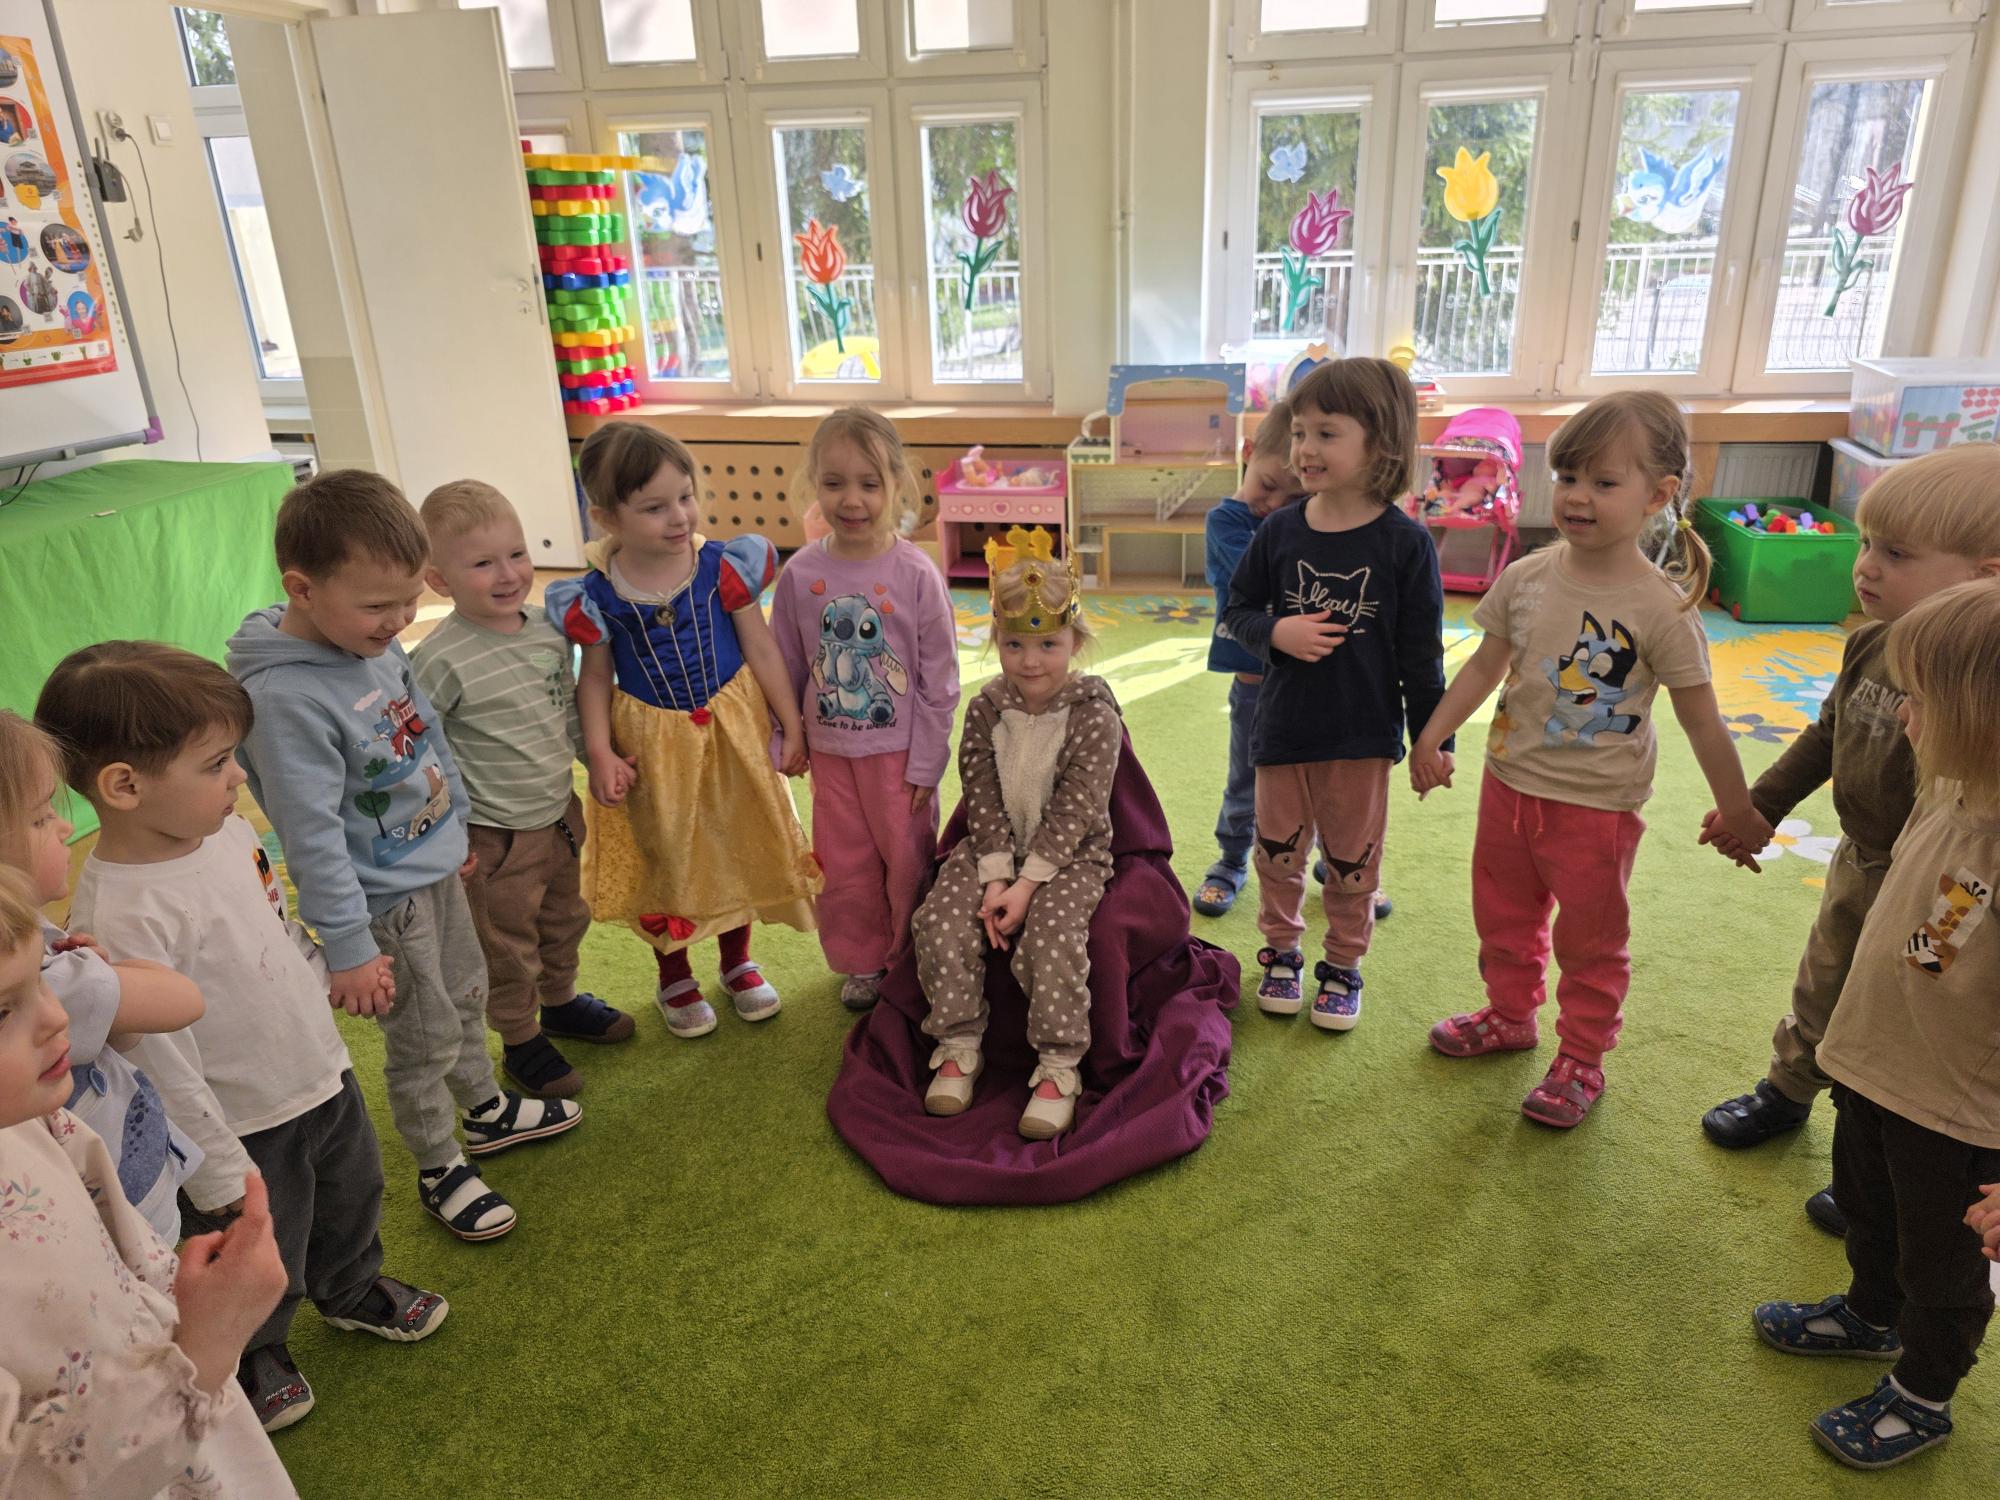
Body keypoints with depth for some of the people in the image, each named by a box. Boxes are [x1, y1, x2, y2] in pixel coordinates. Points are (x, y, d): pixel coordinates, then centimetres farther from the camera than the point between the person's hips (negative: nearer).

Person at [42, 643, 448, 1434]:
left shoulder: (225, 828, -10)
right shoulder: (122, 919, -34)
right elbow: (163, 1071, -26)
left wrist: (322, 986, 18)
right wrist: (222, 1179, -18)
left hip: (324, 1077, 7)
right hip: (247, 1131, -7)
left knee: (353, 1200, 30)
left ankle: (353, 1291, 60)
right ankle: (251, 1356, 51)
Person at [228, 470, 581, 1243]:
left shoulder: (376, 642, -6)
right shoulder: (286, 697, -31)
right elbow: (312, 836, -27)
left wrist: (457, 825, 19)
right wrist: (349, 949, -22)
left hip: (437, 866, 8)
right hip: (386, 900, -8)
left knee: (465, 996, 26)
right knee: (426, 1040, 10)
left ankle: (485, 1110, 49)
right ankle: (439, 1169, 34)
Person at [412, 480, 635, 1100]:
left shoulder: (549, 626, -3)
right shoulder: (440, 659, -23)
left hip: (560, 814, 7)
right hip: (495, 837, -7)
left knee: (564, 920, 27)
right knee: (508, 947, 12)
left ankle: (562, 1002, 51)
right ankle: (522, 1044, 33)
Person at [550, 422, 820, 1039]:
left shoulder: (723, 566, -14)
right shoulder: (597, 596, -14)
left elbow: (762, 649, -6)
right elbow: (595, 677, -1)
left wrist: (791, 726, -3)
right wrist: (599, 752, -9)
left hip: (732, 731, 1)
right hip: (653, 741, -1)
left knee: (738, 846, 16)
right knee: (665, 857, 15)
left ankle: (737, 960, 41)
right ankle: (674, 976, 38)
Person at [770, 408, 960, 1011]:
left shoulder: (917, 575, -15)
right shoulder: (801, 573, -8)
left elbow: (940, 679, -10)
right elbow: (786, 667, 4)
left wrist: (927, 761, -9)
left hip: (899, 748, -2)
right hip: (830, 748, 3)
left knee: (907, 859, 11)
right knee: (843, 864, 15)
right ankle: (861, 961, 37)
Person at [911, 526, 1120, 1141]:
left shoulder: (1094, 716, -12)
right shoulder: (986, 709, -1)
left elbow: (1073, 813, -15)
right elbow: (983, 802, -3)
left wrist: (1027, 884, -21)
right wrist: (995, 877, -15)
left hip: (1071, 854, -4)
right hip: (994, 850, 4)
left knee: (1052, 936, -28)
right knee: (940, 922, -17)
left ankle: (1058, 1065, -11)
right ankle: (959, 1046, -1)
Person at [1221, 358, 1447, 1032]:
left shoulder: (1405, 542, -10)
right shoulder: (1279, 532, -4)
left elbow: (1421, 652, -6)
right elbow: (1237, 609, 7)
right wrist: (1276, 632, -15)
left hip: (1363, 735, -2)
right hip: (1283, 728, 2)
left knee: (1352, 861, 12)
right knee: (1279, 853, 15)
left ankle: (1343, 966, 32)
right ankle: (1281, 951, 36)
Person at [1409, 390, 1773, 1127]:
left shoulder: (1661, 608, -18)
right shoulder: (1527, 578, -7)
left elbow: (1700, 718, -10)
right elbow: (1485, 664, 4)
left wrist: (1736, 811, -2)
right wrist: (1432, 737, 2)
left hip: (1597, 808, -4)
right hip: (1509, 784, 5)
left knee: (1590, 941, 12)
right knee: (1503, 916, 22)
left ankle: (1582, 1059, 31)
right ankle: (1511, 1014, 45)